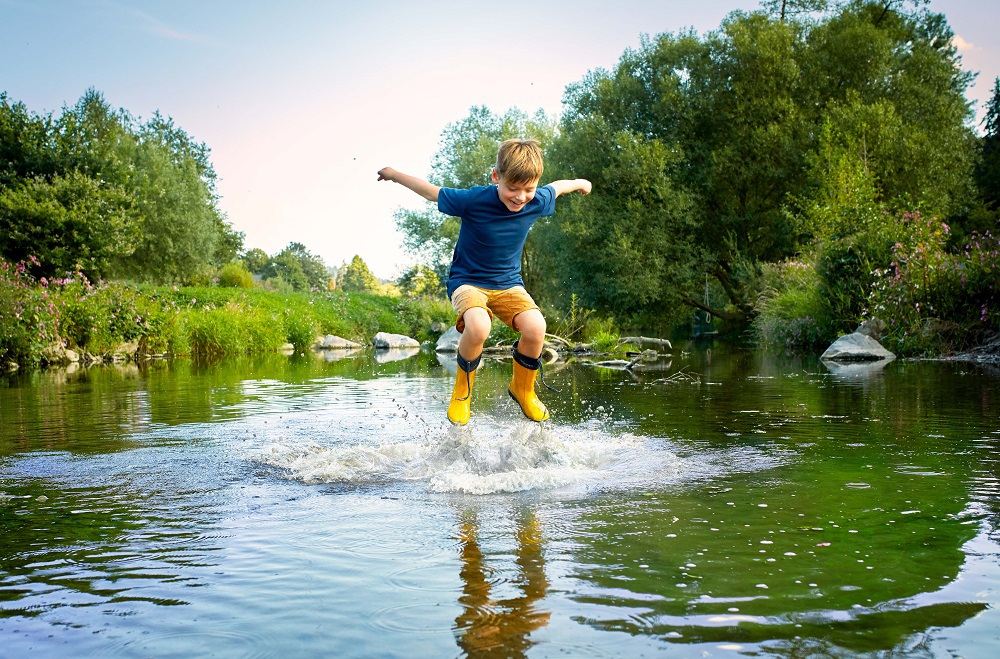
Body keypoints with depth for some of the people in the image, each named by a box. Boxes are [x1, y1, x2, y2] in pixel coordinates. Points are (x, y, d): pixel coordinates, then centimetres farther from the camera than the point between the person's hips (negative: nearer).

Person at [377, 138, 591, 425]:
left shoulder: (537, 202, -12)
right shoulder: (473, 200, -22)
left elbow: (557, 187, 12)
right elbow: (432, 191, -7)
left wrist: (579, 183, 32)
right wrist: (394, 174, 5)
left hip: (508, 283, 3)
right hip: (468, 281, -3)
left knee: (535, 328, -27)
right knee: (478, 327, -36)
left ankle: (523, 388, 4)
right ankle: (463, 387, -4)